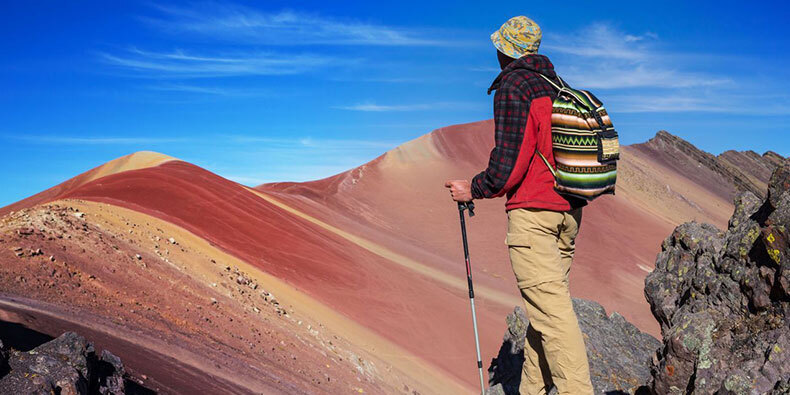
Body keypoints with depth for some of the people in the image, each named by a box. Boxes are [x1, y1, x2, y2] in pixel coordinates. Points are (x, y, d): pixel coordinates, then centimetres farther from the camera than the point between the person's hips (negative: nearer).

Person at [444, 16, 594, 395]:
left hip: (531, 211, -8)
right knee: (546, 303, 11)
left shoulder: (512, 88, -8)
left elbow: (508, 162, -16)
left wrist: (473, 189, -2)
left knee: (550, 308, -9)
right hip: (569, 210, 8)